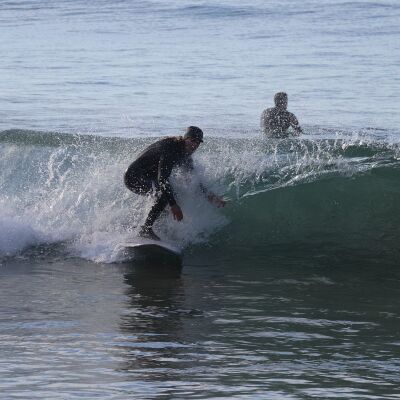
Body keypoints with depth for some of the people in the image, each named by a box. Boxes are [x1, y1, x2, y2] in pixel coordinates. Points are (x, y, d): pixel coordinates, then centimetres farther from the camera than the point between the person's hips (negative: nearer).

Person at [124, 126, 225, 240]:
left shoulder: (185, 154, 6)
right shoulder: (169, 150, -26)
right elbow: (162, 179, -34)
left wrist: (209, 195, 7)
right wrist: (173, 205, -39)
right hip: (134, 177, -11)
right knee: (165, 192, -28)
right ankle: (146, 228, -29)